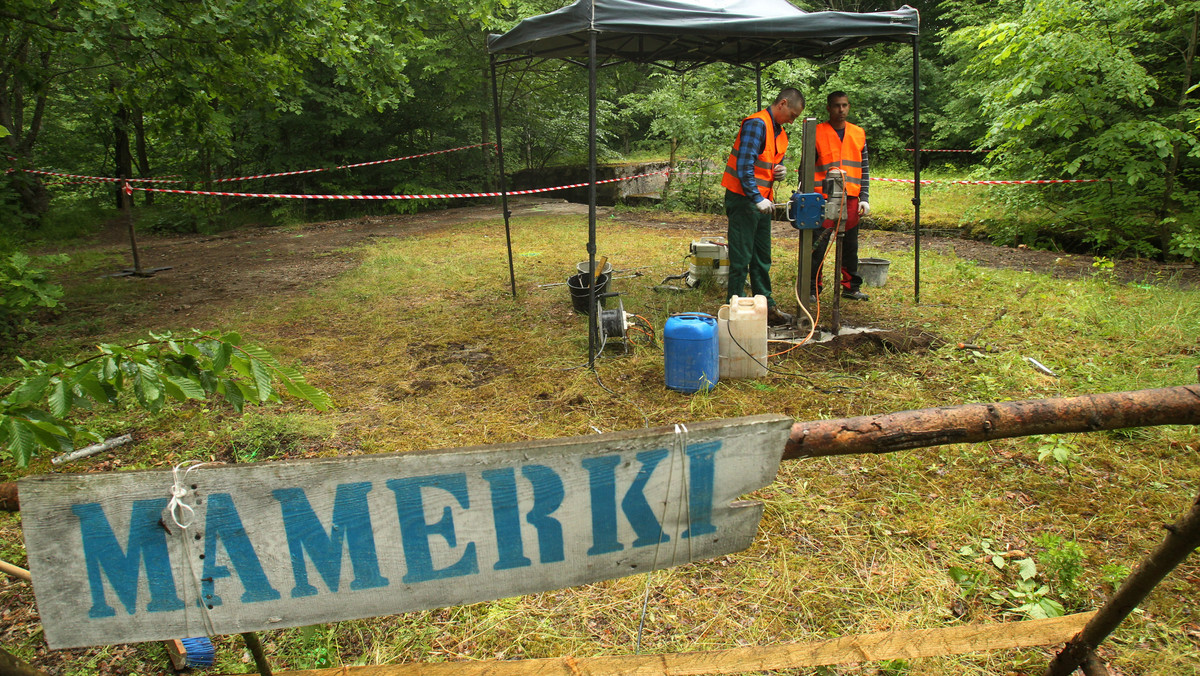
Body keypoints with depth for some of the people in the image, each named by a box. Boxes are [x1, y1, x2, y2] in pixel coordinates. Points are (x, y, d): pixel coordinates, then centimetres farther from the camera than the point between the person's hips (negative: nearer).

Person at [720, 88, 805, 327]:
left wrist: (780, 170, 3)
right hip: (743, 199, -9)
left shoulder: (779, 133, 16)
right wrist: (757, 199, -22)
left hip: (762, 201, 10)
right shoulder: (757, 124, -13)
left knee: (762, 258, 14)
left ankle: (766, 307, 22)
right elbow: (744, 166, -21)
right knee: (741, 258, -5)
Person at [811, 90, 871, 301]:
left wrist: (864, 198, 5)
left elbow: (864, 169, 13)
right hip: (823, 198, -4)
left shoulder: (858, 134, 12)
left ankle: (851, 287, 21)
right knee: (818, 245, -5)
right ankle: (812, 289, 4)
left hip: (851, 199, 4)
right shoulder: (817, 133, -1)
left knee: (850, 245, 11)